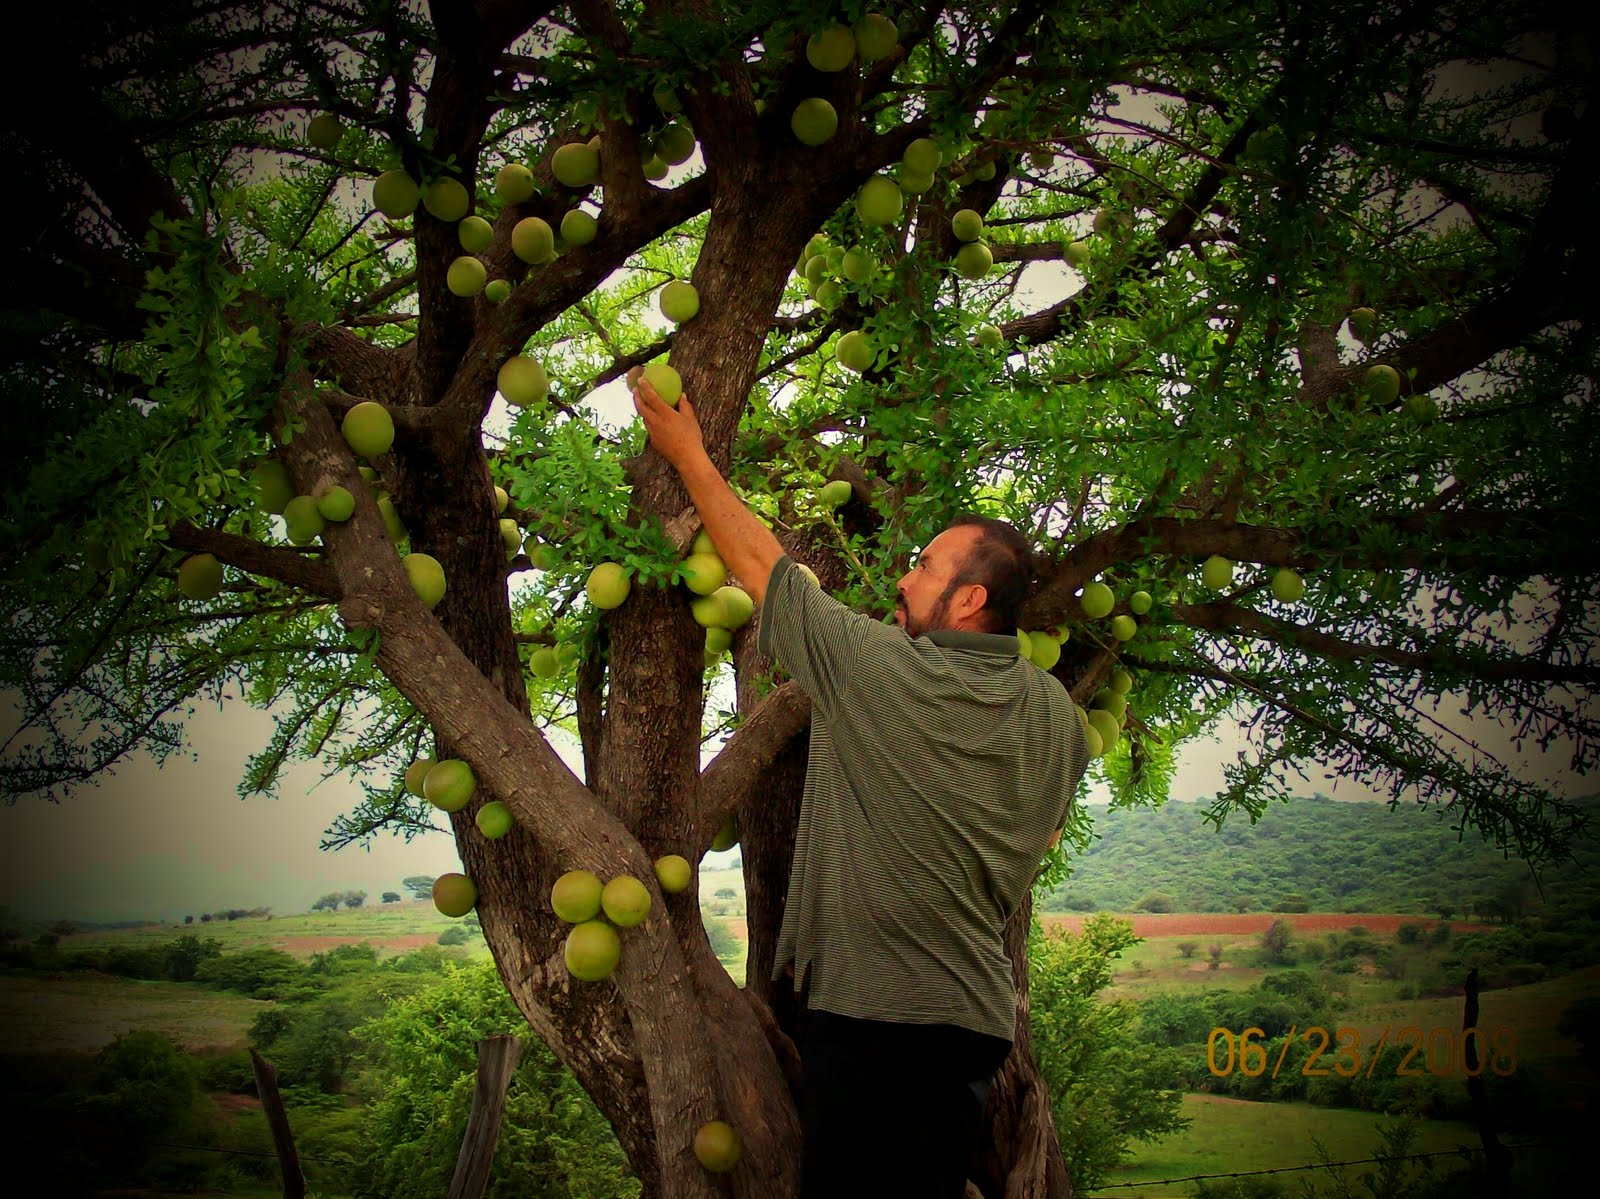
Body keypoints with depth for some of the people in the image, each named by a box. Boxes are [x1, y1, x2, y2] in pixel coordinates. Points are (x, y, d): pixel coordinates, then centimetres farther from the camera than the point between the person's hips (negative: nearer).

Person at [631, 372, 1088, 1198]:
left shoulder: (876, 667, -14)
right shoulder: (1057, 714, 5)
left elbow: (759, 562, -4)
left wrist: (688, 455, 8)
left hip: (871, 1019, -7)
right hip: (978, 1018, 8)